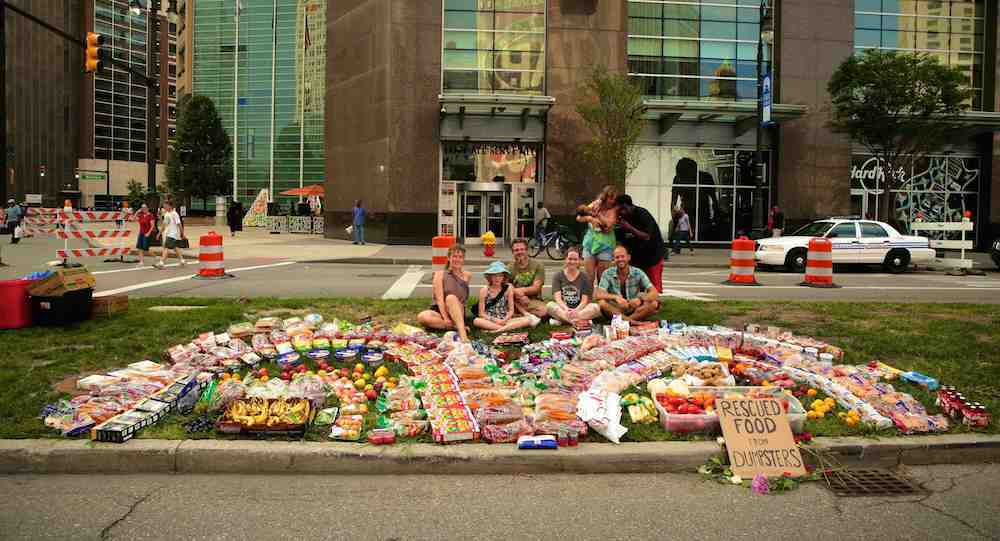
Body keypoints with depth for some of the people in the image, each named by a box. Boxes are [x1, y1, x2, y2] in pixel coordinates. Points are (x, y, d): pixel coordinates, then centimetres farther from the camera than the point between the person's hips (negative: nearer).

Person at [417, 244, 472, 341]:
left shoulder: (467, 275, 10)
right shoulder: (440, 274, 5)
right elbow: (439, 299, -8)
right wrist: (445, 318, -20)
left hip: (458, 313, 0)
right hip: (439, 311, 1)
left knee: (451, 297, -34)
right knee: (422, 317, -32)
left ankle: (462, 333, -47)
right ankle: (458, 327, -27)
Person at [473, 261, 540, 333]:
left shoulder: (508, 289, 2)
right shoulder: (484, 291, 0)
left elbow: (511, 310, 4)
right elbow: (481, 313, -2)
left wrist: (504, 320, -16)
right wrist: (494, 320, -18)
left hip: (505, 321, 1)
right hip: (489, 321, -1)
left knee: (528, 319, -22)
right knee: (476, 321, -35)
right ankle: (508, 328, -33)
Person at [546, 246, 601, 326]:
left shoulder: (585, 278, 8)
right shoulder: (558, 276, 7)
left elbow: (584, 300, -2)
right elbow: (558, 298, -6)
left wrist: (576, 310, -23)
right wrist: (566, 309, -26)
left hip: (579, 309, 1)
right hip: (562, 309, -1)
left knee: (596, 307, -28)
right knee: (550, 305, -30)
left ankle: (561, 320, -34)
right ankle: (579, 320, -39)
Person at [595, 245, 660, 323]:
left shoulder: (638, 273, -5)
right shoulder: (607, 274, -6)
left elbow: (654, 293, -12)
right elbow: (598, 295, -17)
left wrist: (640, 299, -33)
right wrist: (615, 297, -36)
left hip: (635, 309, 1)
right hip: (615, 310, -1)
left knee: (654, 303, -24)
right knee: (601, 302, -31)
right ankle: (633, 322, -32)